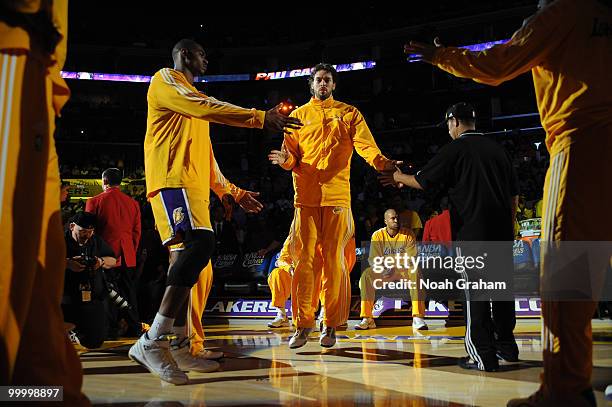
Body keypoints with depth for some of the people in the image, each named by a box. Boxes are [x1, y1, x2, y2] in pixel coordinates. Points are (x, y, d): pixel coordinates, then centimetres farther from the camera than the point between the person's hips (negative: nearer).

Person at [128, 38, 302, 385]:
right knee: (201, 243, -26)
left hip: (194, 184, 10)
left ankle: (171, 343, 6)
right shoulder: (165, 79, 3)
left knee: (194, 252, 3)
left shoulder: (193, 97, 31)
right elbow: (204, 106, -16)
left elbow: (205, 155, 31)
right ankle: (152, 342, -26)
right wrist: (261, 118, -21)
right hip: (173, 178, -10)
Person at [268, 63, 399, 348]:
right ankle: (303, 324, 6)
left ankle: (331, 325, 9)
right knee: (303, 259, -2)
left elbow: (365, 145, 0)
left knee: (335, 260, 0)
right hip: (306, 196, 1)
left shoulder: (349, 113, 13)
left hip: (337, 196, -1)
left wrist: (381, 162, -20)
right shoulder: (298, 115, 17)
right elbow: (292, 154, 10)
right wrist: (286, 159, -14)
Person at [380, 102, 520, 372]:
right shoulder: (497, 148, 14)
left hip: (472, 231, -6)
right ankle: (506, 346, 25)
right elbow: (514, 193, 17)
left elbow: (423, 181, 0)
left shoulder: (454, 149, -3)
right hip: (502, 231, 6)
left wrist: (399, 178, 19)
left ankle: (483, 355, -2)